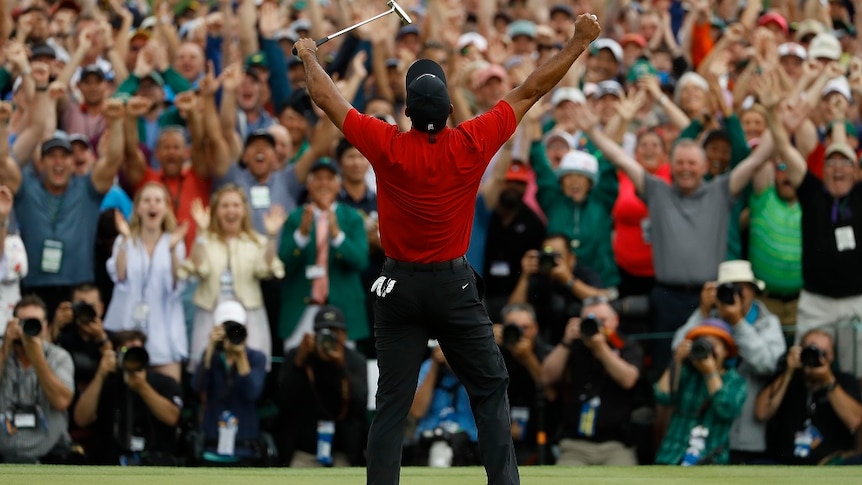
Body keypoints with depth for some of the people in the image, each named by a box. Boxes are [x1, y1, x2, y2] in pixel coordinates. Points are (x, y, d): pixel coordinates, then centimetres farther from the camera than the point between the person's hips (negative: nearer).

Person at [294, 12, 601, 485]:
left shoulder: (386, 147, -15)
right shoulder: (472, 145, -14)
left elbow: (325, 97, -2)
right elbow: (530, 91, -4)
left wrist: (309, 56, 17)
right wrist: (578, 42, 5)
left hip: (399, 286, 0)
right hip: (455, 285, 0)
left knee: (392, 403, 3)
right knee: (490, 392, 8)